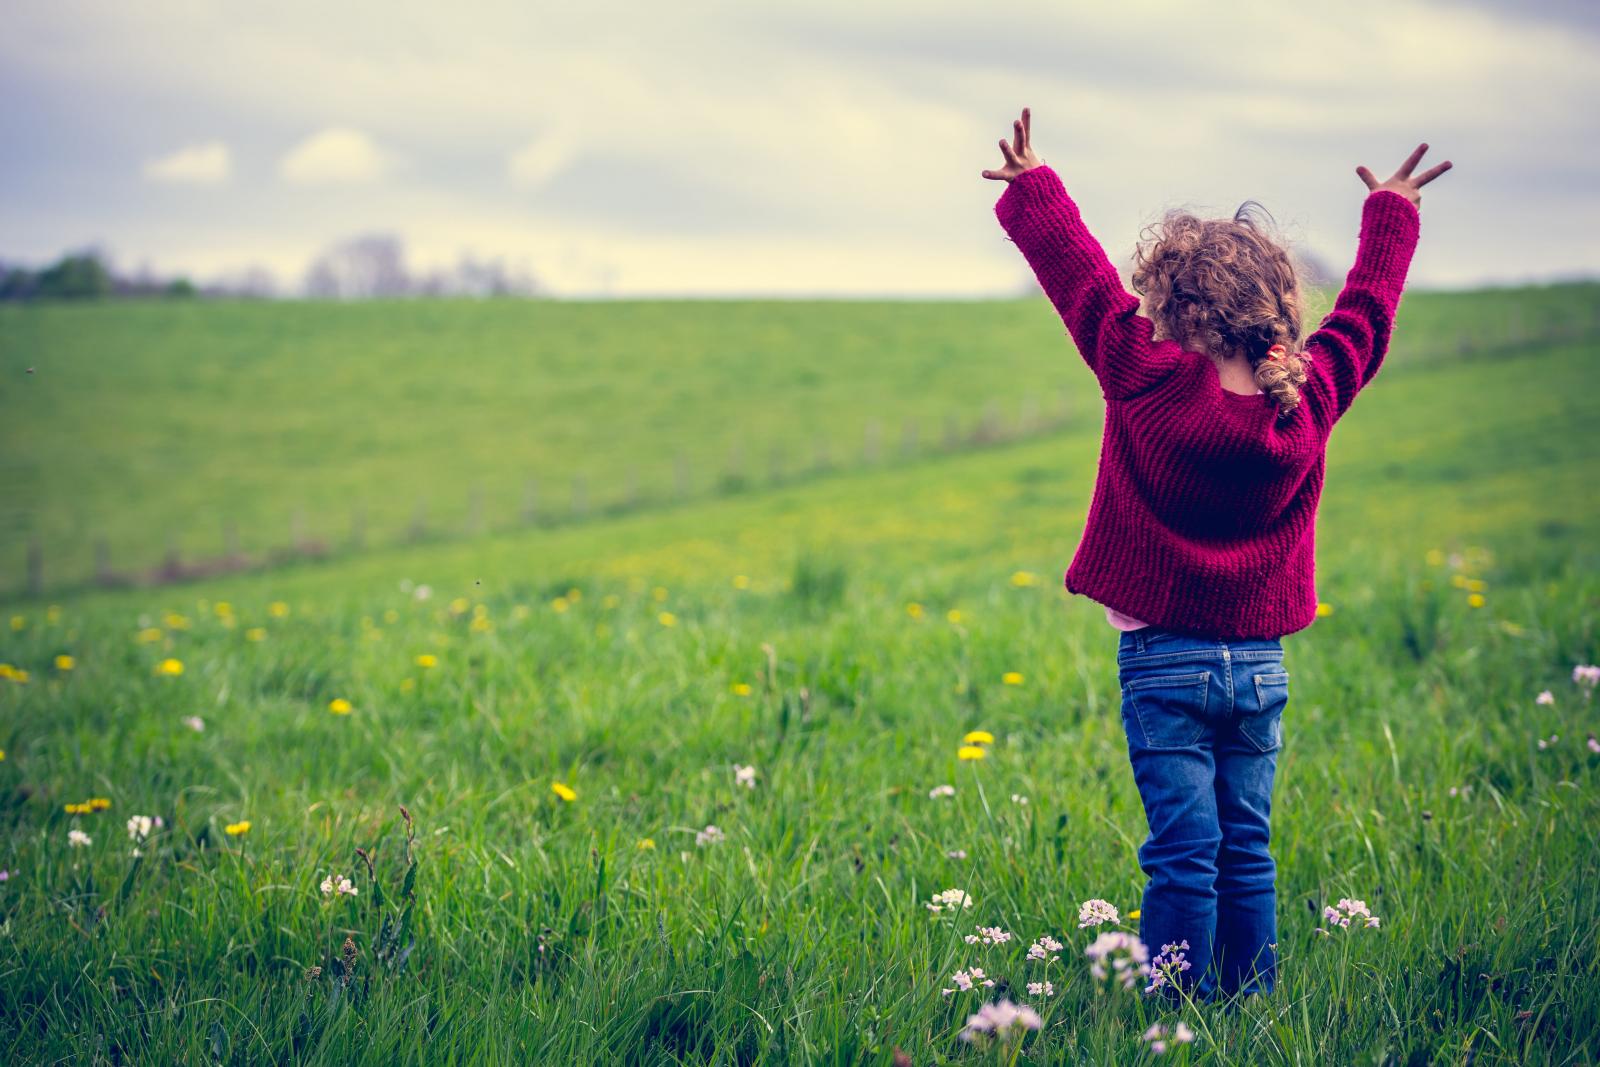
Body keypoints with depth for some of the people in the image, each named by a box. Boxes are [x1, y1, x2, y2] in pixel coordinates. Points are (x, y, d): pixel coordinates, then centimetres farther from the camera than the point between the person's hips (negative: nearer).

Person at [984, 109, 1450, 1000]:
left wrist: (1033, 188, 11)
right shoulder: (1312, 395, -3)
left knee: (1185, 852, -4)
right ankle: (1254, 1006, 14)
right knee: (1248, 849, 10)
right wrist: (1393, 213, 30)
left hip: (1166, 660, -4)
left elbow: (1082, 274, -3)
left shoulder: (1151, 382, -14)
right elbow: (1368, 308, 14)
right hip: (1261, 662, 4)